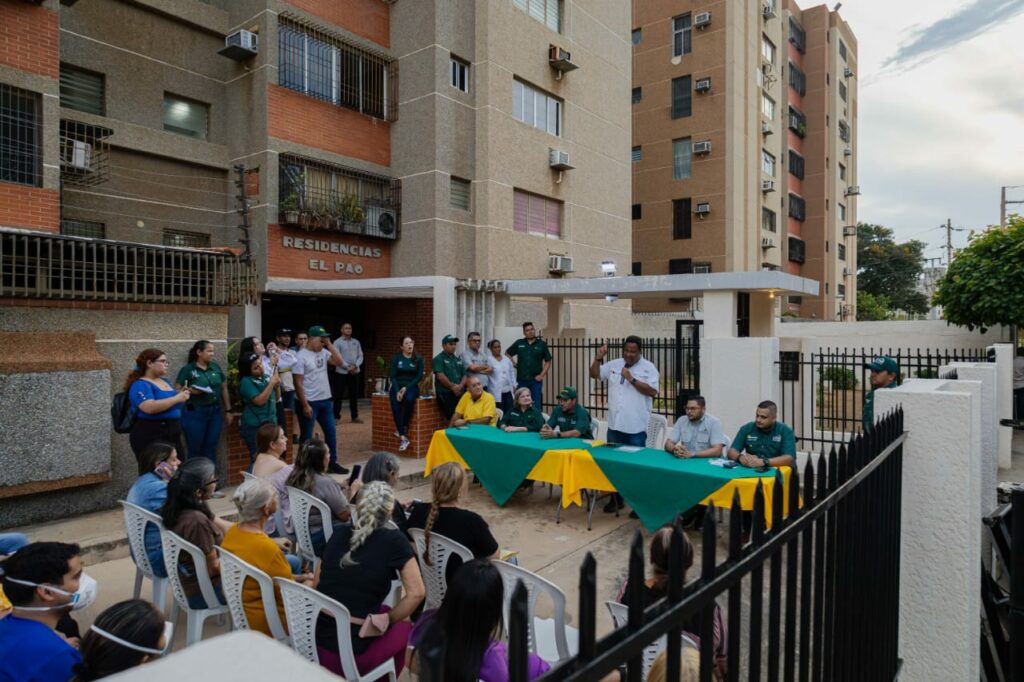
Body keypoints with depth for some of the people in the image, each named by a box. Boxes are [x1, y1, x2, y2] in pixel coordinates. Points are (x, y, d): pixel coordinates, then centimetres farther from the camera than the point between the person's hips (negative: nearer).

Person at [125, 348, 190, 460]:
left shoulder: (164, 381, 15)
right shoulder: (140, 385, -11)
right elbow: (150, 407, -28)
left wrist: (181, 395, 8)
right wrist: (177, 398, -23)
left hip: (173, 434, 9)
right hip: (150, 436, -9)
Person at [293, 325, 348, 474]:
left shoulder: (324, 352, 5)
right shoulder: (301, 356, -13)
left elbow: (339, 362, -5)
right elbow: (298, 384, -15)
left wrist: (329, 344, -6)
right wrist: (305, 405, -18)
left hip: (325, 400, 7)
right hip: (309, 402, -7)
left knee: (331, 432, 13)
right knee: (307, 436, 5)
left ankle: (332, 463, 25)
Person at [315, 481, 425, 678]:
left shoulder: (339, 533, 5)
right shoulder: (394, 540, -9)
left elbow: (317, 583, 15)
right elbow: (416, 593, -12)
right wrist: (387, 620, 4)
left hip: (314, 645, 5)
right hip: (348, 654, -5)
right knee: (405, 629, 22)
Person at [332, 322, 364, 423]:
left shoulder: (356, 342, 11)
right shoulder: (337, 342, -4)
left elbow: (360, 356, 7)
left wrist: (355, 366, -11)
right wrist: (348, 367, -17)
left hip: (355, 373, 5)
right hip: (342, 372, -5)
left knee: (354, 395, 10)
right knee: (339, 396, -1)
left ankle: (355, 417, 18)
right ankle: (336, 417, 6)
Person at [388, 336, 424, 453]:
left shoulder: (418, 358, 2)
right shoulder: (396, 357, 2)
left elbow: (419, 376, -2)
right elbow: (392, 376, -1)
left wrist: (406, 388, -13)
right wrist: (397, 391, -15)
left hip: (411, 386, 0)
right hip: (397, 386, 1)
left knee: (409, 400, -35)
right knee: (395, 407, -27)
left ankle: (402, 428, -16)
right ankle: (403, 437, -24)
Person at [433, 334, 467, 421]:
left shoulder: (458, 359, 19)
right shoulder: (438, 359, -1)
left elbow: (464, 375, 14)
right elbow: (440, 376, -13)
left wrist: (460, 386, -6)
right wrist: (453, 387, -11)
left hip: (459, 393, 6)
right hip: (445, 393, -6)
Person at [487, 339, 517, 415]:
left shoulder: (506, 359, 15)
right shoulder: (489, 360, -3)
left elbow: (512, 373, 16)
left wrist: (514, 386, 11)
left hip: (508, 391, 5)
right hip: (496, 392, -5)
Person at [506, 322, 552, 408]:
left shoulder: (542, 344, 2)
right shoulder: (519, 343, 7)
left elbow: (548, 361, 4)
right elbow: (507, 354, 17)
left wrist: (542, 375, -4)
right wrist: (514, 364, 5)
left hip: (536, 380, -1)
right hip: (521, 379, 2)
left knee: (536, 404, 1)